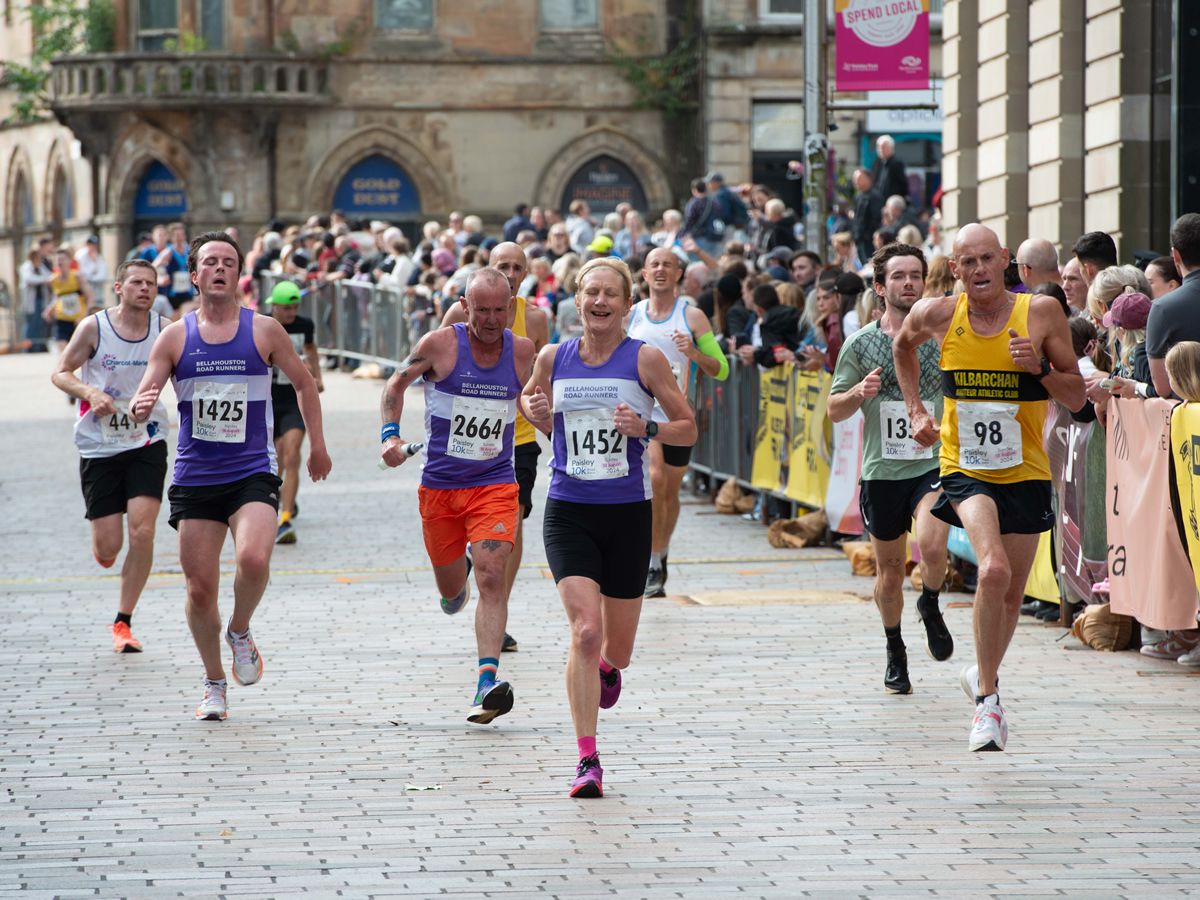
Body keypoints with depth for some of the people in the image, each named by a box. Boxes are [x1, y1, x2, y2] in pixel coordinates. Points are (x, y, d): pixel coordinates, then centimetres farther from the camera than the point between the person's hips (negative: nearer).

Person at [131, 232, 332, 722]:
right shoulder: (174, 337, 3)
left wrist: (317, 445, 15)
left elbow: (304, 383, 15)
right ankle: (214, 684, 22)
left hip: (252, 473, -2)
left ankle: (240, 632, 3)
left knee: (253, 559, -27)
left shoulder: (264, 331, 2)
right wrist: (141, 406, -24)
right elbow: (143, 398, 0)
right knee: (200, 588, 2)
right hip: (194, 475, 2)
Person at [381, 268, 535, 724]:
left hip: (495, 484, 0)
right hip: (439, 484, 1)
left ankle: (488, 682, -26)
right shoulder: (439, 344, -8)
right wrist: (390, 434, -5)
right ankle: (459, 571, 54)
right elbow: (398, 382, 6)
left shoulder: (522, 350, -2)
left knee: (492, 575, -20)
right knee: (450, 587, 15)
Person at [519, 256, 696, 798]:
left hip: (628, 514, 0)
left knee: (617, 647, 11)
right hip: (569, 513, 0)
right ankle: (587, 760, -13)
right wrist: (535, 410, -1)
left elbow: (688, 429, 1)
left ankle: (607, 668, 51)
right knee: (585, 631, -17)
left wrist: (646, 428, -18)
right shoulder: (554, 358, 3)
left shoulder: (645, 359, -4)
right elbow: (532, 398, 23)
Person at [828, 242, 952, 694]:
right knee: (889, 566, 10)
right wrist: (858, 393, -15)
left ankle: (931, 607, 8)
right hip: (882, 470, 1)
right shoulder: (860, 343, 2)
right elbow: (834, 410, 6)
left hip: (935, 465, -1)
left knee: (931, 545, -24)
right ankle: (895, 652, 30)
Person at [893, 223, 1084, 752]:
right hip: (965, 469, -2)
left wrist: (1040, 368, -19)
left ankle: (982, 675, 41)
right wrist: (916, 412, 14)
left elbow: (1077, 399, -1)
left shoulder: (1041, 312, -7)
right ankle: (987, 699, -15)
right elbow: (903, 346, 21)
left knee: (1010, 593, 12)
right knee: (993, 569, -26)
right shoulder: (937, 315, -4)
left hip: (1026, 472, 2)